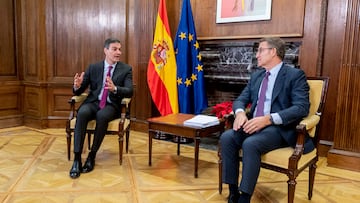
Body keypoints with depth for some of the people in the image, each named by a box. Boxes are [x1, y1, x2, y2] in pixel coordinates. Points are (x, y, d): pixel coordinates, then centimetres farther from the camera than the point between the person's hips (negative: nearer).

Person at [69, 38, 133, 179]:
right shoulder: (93, 67, 10)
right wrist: (77, 86, -18)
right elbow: (79, 92, 8)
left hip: (111, 105, -1)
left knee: (102, 116, -36)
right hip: (93, 102, 2)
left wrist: (115, 89, -31)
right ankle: (77, 158, -28)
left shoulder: (126, 69, 5)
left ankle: (92, 156, -19)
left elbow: (129, 91, -10)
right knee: (82, 113, -32)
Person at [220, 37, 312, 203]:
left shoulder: (295, 75, -4)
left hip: (279, 128, -6)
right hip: (254, 124, 6)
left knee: (250, 144, -33)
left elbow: (301, 108, -16)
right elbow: (240, 100, 14)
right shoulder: (256, 75, 17)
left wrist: (269, 119, -28)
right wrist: (240, 112, -12)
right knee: (227, 137, -21)